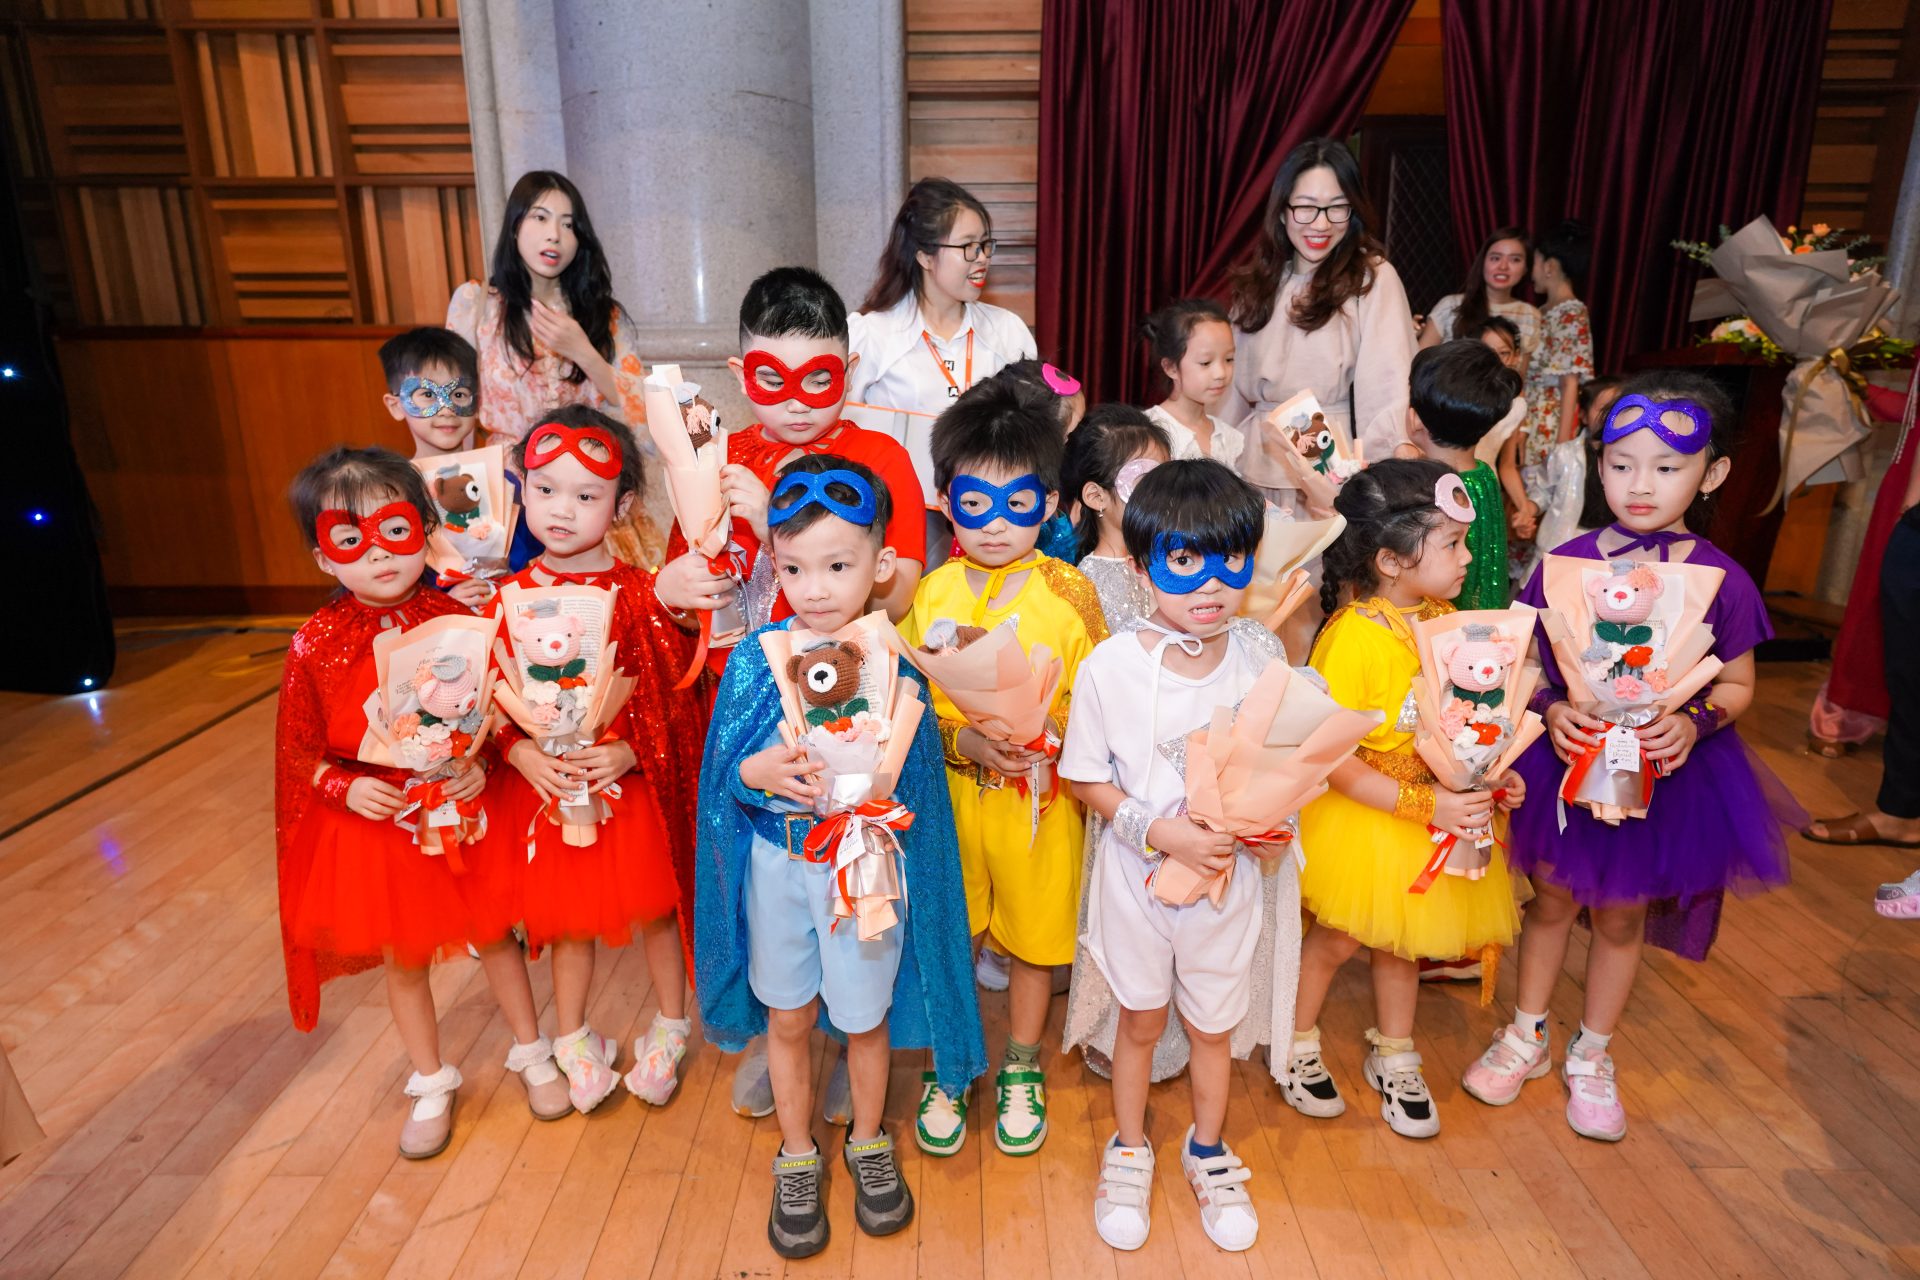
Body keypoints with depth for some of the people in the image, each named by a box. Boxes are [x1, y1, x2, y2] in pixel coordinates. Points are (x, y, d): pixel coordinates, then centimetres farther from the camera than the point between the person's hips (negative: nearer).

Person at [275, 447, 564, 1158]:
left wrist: (480, 763, -20)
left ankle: (532, 1053, 39)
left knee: (493, 935, 16)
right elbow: (298, 750, -3)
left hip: (466, 810, 0)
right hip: (373, 822, 1)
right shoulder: (315, 646, -12)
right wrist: (347, 787, -20)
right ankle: (431, 1085, 40)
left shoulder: (456, 623, -12)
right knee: (403, 960, 17)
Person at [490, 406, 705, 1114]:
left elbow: (674, 691, -11)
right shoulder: (513, 596, -3)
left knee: (653, 908, 13)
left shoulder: (640, 593, -11)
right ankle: (573, 1040, 40)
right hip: (543, 784, 2)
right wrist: (521, 751, -16)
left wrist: (627, 752, -22)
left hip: (633, 782, -2)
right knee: (567, 917, 17)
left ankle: (669, 1030, 37)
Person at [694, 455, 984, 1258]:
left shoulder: (893, 666, -13)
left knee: (864, 1016, 16)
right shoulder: (755, 658, -9)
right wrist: (757, 771, -26)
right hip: (776, 862, 1)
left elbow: (905, 788, -10)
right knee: (787, 1017, 18)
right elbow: (723, 771, -5)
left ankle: (869, 1143, 45)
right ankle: (797, 1158, 43)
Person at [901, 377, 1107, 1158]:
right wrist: (964, 741, -20)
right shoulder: (932, 593, -4)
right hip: (948, 794, 1)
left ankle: (1021, 1072, 41)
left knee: (1033, 941, 15)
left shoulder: (1068, 595, -9)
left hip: (1042, 800, -1)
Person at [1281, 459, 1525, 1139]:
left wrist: (1488, 777, -6)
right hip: (1357, 812, -6)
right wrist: (1421, 804, -26)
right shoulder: (1353, 635, -26)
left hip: (1438, 803, 6)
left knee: (1399, 938, 21)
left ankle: (1393, 1058, 43)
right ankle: (1297, 1046, 37)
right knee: (1338, 936, 10)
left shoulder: (1445, 620, -3)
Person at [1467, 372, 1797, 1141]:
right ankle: (1526, 1036, 37)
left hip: (1664, 771, 0)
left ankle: (1591, 1057, 37)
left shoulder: (1722, 581, -10)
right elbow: (1527, 660, -4)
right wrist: (1551, 710, -23)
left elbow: (1737, 683, -1)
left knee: (1621, 915, 15)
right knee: (1552, 899, 15)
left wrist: (1693, 722, -21)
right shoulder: (1566, 562, -10)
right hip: (1567, 758, 0)